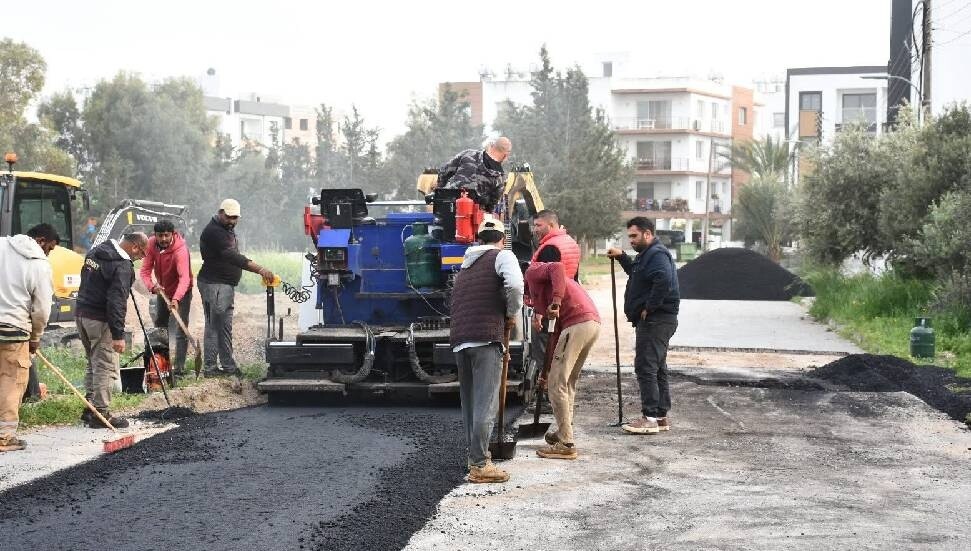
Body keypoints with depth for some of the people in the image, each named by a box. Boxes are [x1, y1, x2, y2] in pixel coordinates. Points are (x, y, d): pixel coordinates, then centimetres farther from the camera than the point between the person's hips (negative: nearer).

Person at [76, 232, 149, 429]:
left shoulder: (95, 252, 11)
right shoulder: (123, 266, -18)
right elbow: (117, 301, -23)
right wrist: (118, 335, -23)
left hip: (81, 314, 9)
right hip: (100, 321, -9)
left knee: (93, 364, 19)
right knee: (106, 368, -3)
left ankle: (90, 409, 23)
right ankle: (100, 414, -1)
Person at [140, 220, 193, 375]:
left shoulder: (180, 250, -34)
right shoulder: (151, 244, -17)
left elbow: (184, 278, -45)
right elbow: (145, 270, -19)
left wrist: (176, 299, -61)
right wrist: (152, 286, -40)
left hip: (181, 292, -7)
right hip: (162, 290, 7)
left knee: (180, 330, -14)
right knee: (159, 325, 21)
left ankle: (179, 366, -11)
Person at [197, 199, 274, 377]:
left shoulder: (228, 228, 15)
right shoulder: (214, 232, -19)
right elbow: (232, 256, -31)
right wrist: (259, 270, -38)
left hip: (226, 285, 10)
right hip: (215, 284, -10)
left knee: (225, 328, 12)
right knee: (214, 327, -8)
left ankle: (228, 366, 15)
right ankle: (210, 367, -7)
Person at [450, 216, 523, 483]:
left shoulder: (465, 265, 27)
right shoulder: (503, 256, 5)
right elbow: (514, 284, -17)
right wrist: (512, 314, 1)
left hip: (459, 340, 7)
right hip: (485, 339, -7)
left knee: (469, 403, 15)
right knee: (485, 404, -8)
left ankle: (475, 456, 23)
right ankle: (479, 465, -12)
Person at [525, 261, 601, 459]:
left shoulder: (533, 272, 10)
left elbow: (557, 268, -14)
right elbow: (556, 335, 32)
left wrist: (556, 302, -25)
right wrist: (547, 371, 35)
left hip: (578, 323, -9)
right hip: (593, 322, 9)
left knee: (557, 385, -4)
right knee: (568, 383, 23)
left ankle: (566, 444, -4)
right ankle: (565, 432, 33)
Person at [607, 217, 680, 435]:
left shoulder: (657, 255, -15)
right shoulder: (648, 254, 20)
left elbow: (664, 281, -32)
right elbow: (636, 272, 41)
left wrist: (649, 308, -25)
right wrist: (621, 257, 27)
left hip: (655, 320, -11)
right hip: (654, 321, 11)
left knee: (646, 367, -12)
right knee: (657, 369, 14)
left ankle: (650, 417, -13)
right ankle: (661, 416, 20)